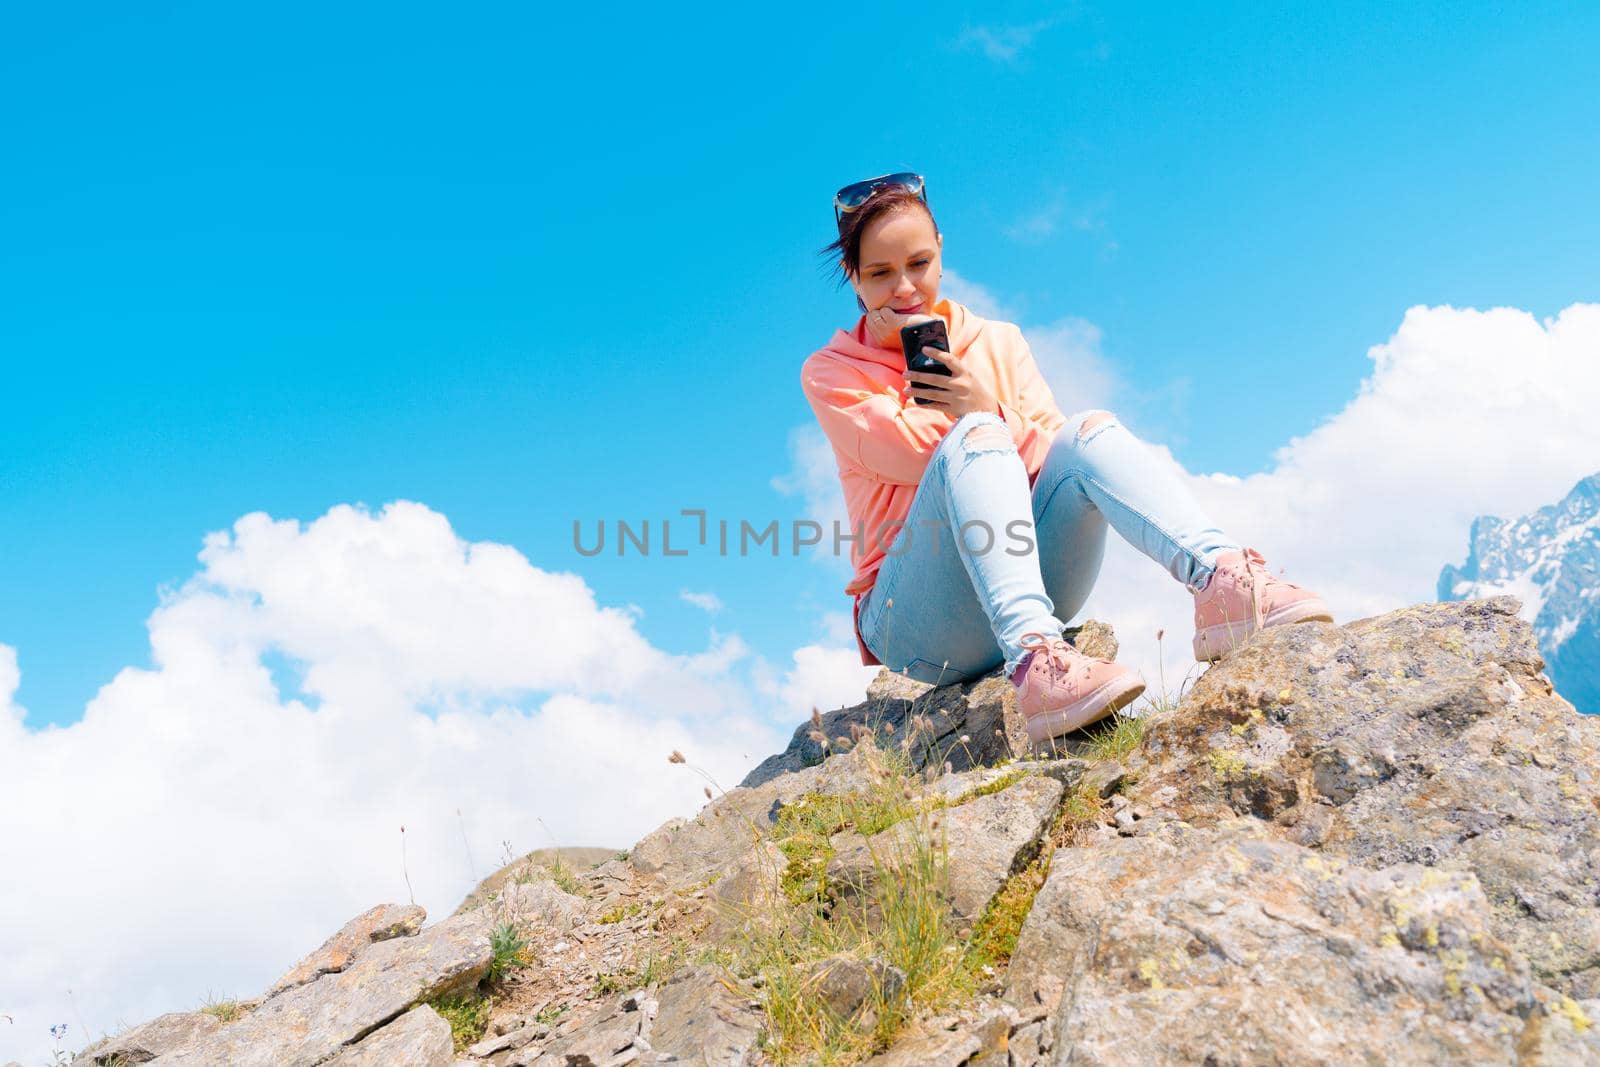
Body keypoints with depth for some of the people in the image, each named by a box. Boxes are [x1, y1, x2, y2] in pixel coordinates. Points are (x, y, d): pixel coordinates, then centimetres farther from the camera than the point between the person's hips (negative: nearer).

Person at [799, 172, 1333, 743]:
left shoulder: (998, 342, 18)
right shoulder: (830, 373, 8)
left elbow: (1048, 453, 4)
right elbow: (912, 452, -9)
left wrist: (984, 408, -10)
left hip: (1030, 591, 3)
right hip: (910, 624, -3)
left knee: (1088, 431, -21)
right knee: (973, 437, -30)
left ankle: (1224, 580, -45)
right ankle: (1035, 661, -53)